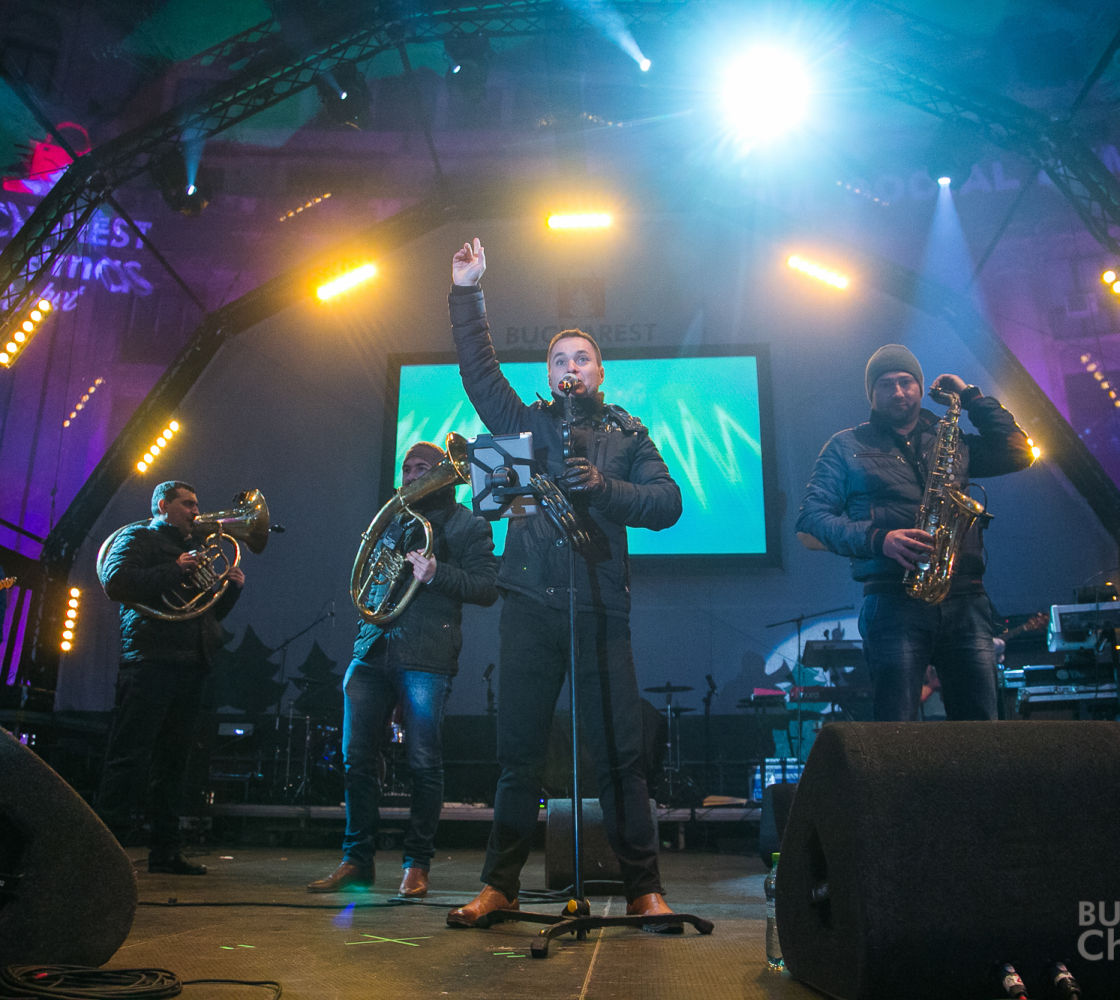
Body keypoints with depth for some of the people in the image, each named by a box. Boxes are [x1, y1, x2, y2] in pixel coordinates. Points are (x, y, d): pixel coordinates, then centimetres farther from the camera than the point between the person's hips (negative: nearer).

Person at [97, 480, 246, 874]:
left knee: (173, 760, 8)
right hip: (150, 660, -7)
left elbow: (212, 613, 27)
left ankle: (165, 851, 12)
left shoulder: (195, 549, 28)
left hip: (191, 665, 7)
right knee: (130, 757, -9)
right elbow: (115, 581, -13)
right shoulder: (137, 538, 7)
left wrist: (231, 587, 9)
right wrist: (175, 571, -16)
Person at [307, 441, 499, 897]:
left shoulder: (468, 525, 6)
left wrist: (436, 574, -18)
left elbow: (487, 588, -5)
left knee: (424, 764, -3)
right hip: (371, 650, 5)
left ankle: (417, 863, 10)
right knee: (357, 759, 4)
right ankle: (357, 859, 16)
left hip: (426, 657, -5)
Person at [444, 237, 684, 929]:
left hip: (600, 610, -1)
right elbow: (480, 371, 13)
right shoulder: (526, 424, 18)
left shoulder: (629, 435, 14)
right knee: (519, 753, 5)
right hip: (529, 604, 2)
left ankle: (645, 889, 9)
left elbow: (668, 503, 2)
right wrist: (468, 294, 10)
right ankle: (500, 886, 15)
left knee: (620, 753, -2)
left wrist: (603, 488, -13)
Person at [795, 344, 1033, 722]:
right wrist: (879, 539, -14)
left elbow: (1018, 453, 20)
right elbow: (810, 524, 3)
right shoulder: (846, 446, 11)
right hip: (893, 602, -3)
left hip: (965, 601, 4)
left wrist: (971, 396, 18)